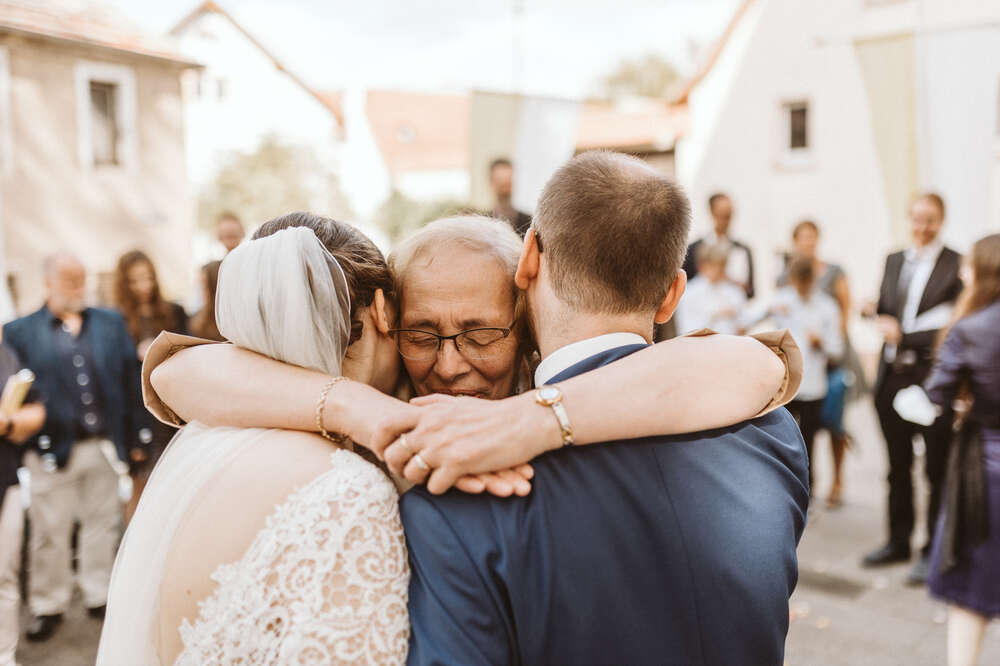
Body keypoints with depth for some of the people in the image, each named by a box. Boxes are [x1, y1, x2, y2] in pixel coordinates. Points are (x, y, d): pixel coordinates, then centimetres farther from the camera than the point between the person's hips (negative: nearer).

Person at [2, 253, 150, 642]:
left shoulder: (111, 323, 6)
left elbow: (130, 380, 6)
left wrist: (136, 435, 4)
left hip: (104, 446, 3)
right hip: (52, 449, -2)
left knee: (102, 523, 14)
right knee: (50, 532, 9)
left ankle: (98, 595, 30)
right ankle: (49, 606, 26)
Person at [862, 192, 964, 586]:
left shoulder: (956, 265, -6)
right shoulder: (893, 261, 13)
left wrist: (901, 332, -17)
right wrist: (883, 322, -4)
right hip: (893, 376, 6)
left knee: (937, 471, 4)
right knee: (898, 467, 15)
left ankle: (933, 551, 16)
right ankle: (898, 541, 29)